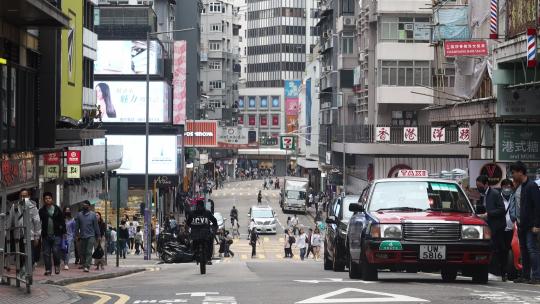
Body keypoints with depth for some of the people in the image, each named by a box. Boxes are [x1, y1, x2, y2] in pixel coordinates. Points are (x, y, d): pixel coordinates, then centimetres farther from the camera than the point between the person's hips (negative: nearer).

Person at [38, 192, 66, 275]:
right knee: (46, 253, 2)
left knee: (56, 251, -10)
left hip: (56, 235, -1)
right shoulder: (42, 211, 6)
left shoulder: (57, 209, 5)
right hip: (46, 235, 1)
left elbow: (62, 221, 8)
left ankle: (57, 266, 12)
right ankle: (48, 269, 8)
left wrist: (63, 232, 3)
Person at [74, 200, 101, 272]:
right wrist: (77, 234, 1)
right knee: (82, 252, 8)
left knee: (89, 252, -12)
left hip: (91, 236, -3)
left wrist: (98, 236, 5)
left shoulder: (93, 215, 3)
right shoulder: (79, 214, 9)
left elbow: (96, 226, 5)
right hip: (82, 237, 3)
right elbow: (77, 225, 10)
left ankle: (87, 266, -18)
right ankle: (84, 265, 18)